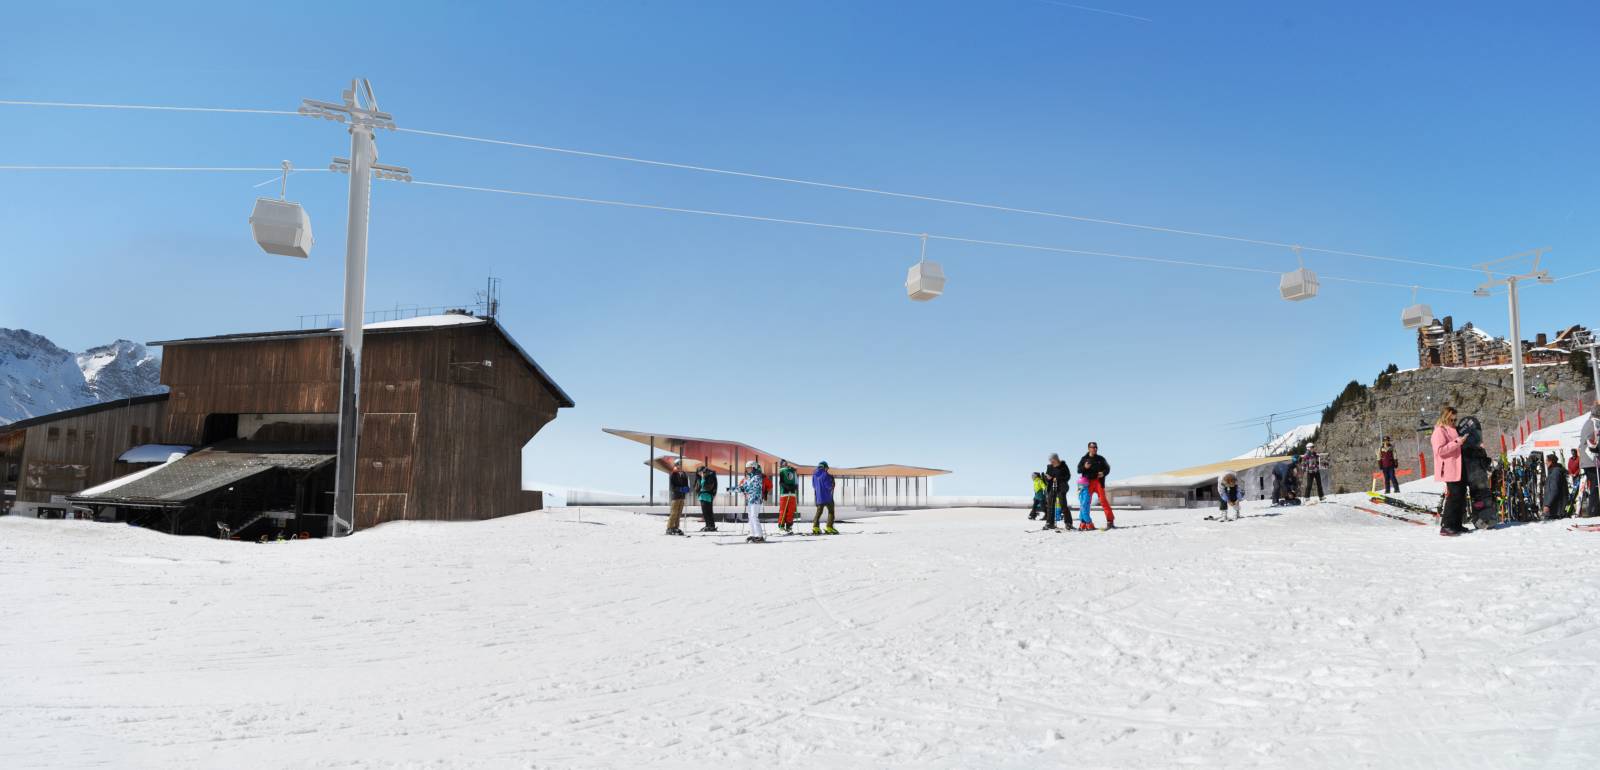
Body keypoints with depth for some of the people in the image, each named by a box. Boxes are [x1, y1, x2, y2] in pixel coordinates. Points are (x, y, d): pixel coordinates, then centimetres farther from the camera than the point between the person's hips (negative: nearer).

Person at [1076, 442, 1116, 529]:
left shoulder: (1100, 458, 10)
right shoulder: (1084, 459, 9)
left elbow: (1107, 468, 11)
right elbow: (1079, 470, 7)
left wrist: (1103, 473, -10)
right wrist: (1084, 467, -14)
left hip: (1099, 481, -1)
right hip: (1088, 482, 1)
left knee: (1103, 500, -9)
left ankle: (1110, 520, -7)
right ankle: (1084, 522, 7)